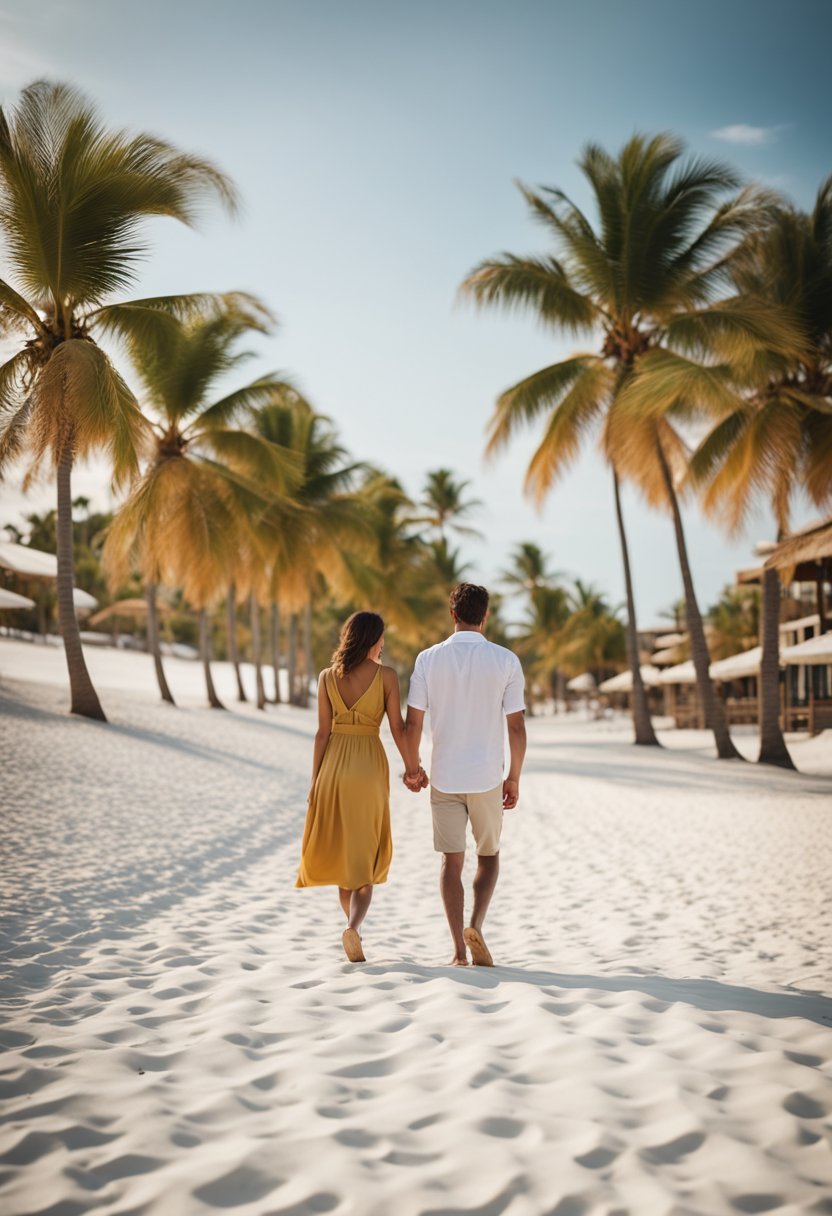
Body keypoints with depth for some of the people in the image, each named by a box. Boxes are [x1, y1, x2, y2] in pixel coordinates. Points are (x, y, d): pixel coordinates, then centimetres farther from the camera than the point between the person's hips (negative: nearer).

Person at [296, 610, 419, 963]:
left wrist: (314, 781, 4)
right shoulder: (386, 676, -6)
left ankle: (354, 927, 27)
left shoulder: (327, 677, 1)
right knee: (365, 856, 5)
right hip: (370, 765, -2)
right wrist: (412, 766, 7)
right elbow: (397, 728, -6)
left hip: (334, 765, 2)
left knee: (341, 851, 17)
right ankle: (353, 928, -16)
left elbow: (323, 732, -1)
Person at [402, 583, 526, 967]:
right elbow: (516, 727, -6)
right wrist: (514, 778, 5)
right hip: (487, 777, 0)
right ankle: (476, 926, -3)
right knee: (489, 855, 17)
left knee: (451, 861, 8)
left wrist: (412, 767, 11)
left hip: (444, 777, 1)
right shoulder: (506, 661, -6)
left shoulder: (429, 659, -4)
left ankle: (459, 950, 6)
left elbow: (413, 722, -4)